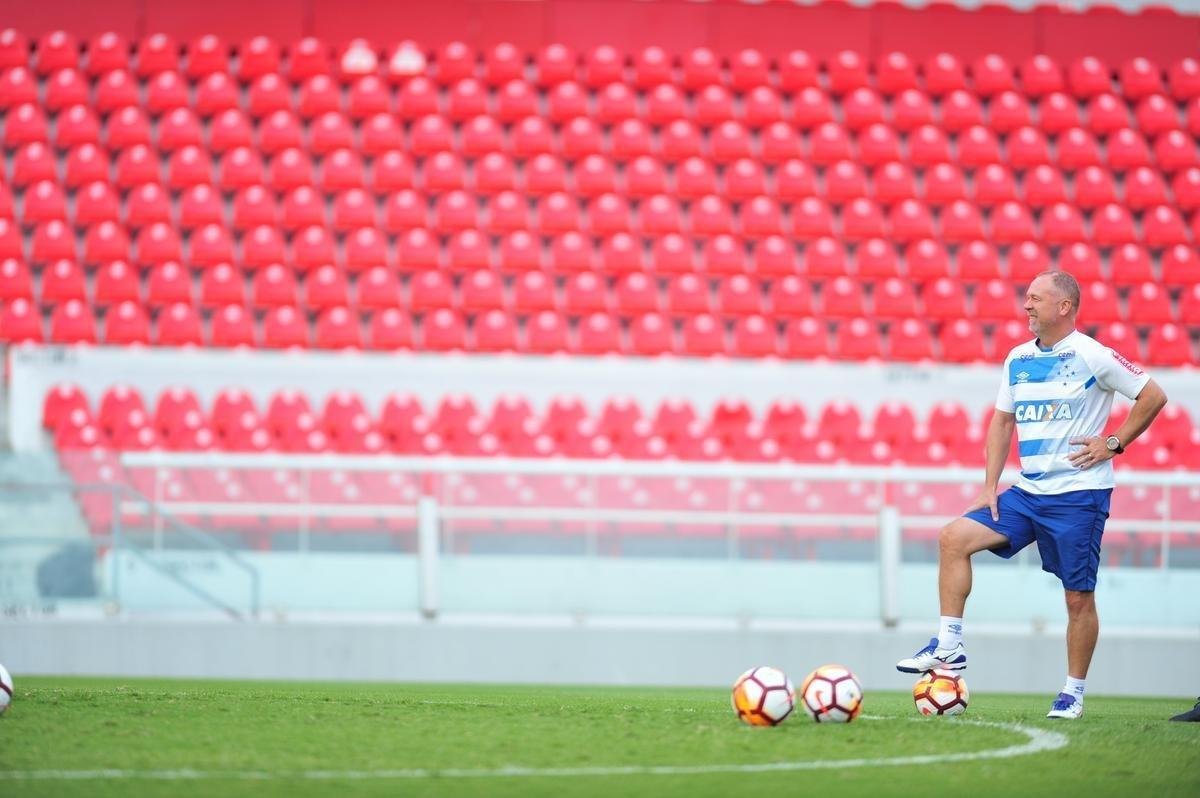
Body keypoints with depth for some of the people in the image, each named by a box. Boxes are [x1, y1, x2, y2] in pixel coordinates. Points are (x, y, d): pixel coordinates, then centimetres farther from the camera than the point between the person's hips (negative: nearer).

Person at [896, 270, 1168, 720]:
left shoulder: (1093, 357, -9)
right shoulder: (1018, 359, 9)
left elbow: (1153, 397, -6)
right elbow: (1002, 421, 16)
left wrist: (1114, 443, -9)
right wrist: (990, 487, 8)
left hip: (1079, 495, -6)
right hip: (1028, 492, 6)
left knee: (1079, 597, -1)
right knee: (954, 538, -8)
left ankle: (1073, 692, 12)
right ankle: (948, 646, -5)